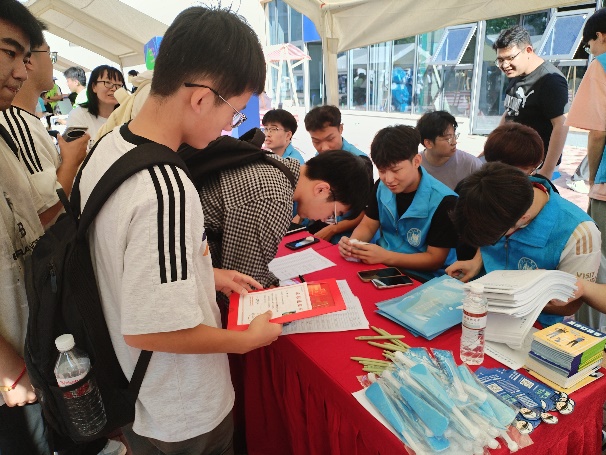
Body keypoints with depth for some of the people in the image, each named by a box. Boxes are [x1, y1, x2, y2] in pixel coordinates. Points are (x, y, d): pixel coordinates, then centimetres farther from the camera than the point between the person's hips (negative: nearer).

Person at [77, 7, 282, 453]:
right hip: (184, 418, -7)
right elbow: (148, 329, -30)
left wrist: (206, 274, 7)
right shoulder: (166, 190, -35)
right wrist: (249, 339, -17)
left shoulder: (107, 147, -5)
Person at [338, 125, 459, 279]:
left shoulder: (443, 201, -21)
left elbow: (435, 259, -17)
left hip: (423, 278, -6)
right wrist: (352, 243, -18)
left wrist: (385, 256, -29)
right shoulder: (382, 186, -2)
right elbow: (367, 225, 6)